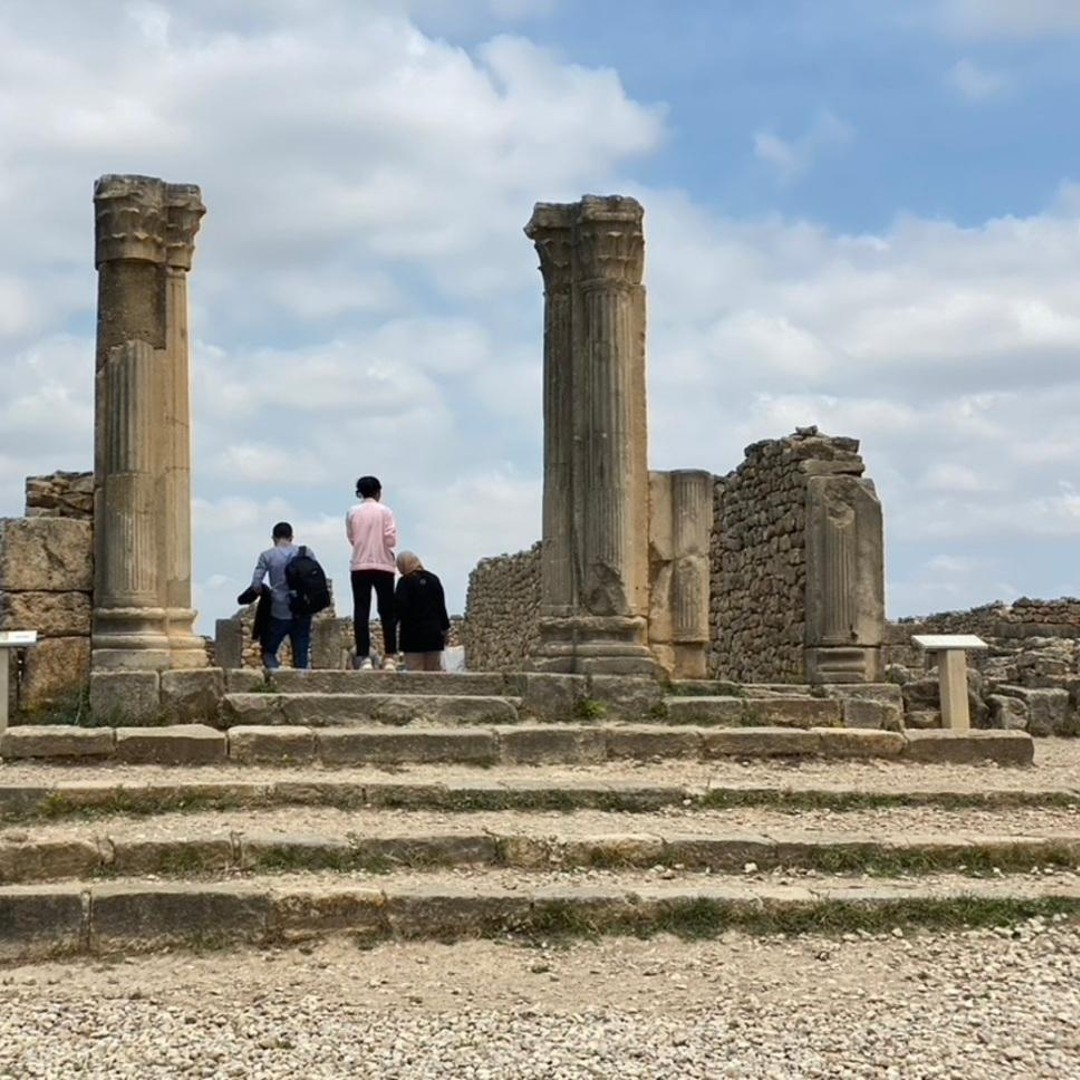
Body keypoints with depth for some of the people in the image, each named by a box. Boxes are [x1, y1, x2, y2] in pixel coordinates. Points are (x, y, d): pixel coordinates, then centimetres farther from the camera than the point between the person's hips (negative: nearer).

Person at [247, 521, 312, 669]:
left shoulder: (267, 556, -3)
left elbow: (256, 585, -7)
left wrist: (263, 591, 13)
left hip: (279, 613, -2)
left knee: (268, 651, 9)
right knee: (301, 653, 9)